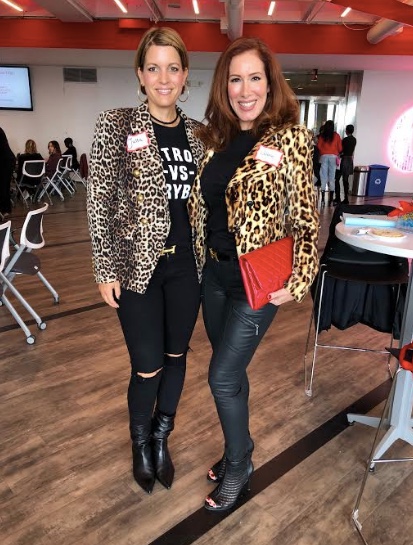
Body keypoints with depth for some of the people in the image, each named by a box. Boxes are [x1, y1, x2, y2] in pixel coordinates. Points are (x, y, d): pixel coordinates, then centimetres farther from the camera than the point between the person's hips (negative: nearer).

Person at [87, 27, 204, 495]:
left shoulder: (196, 133, 8)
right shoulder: (116, 125, -5)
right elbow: (99, 201, -6)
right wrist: (105, 269, -9)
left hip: (186, 263, 4)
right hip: (137, 264, -4)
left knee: (176, 355, 15)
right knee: (147, 367, 3)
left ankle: (161, 438, 40)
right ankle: (140, 444, 35)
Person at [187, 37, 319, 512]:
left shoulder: (289, 137, -10)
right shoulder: (216, 137, 6)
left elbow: (305, 218, -10)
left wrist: (297, 284, -14)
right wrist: (201, 262, 11)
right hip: (214, 273, 6)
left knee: (222, 376, 0)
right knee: (230, 370, 18)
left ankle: (238, 465, 28)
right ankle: (236, 450, 41)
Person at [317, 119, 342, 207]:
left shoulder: (322, 135, 1)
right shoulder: (336, 135, 4)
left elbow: (319, 146, 2)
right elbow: (340, 148, 5)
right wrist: (338, 154, 24)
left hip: (324, 156, 0)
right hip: (333, 157, 0)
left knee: (323, 177, -1)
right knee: (332, 178, 3)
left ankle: (323, 199, -8)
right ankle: (331, 200, 3)